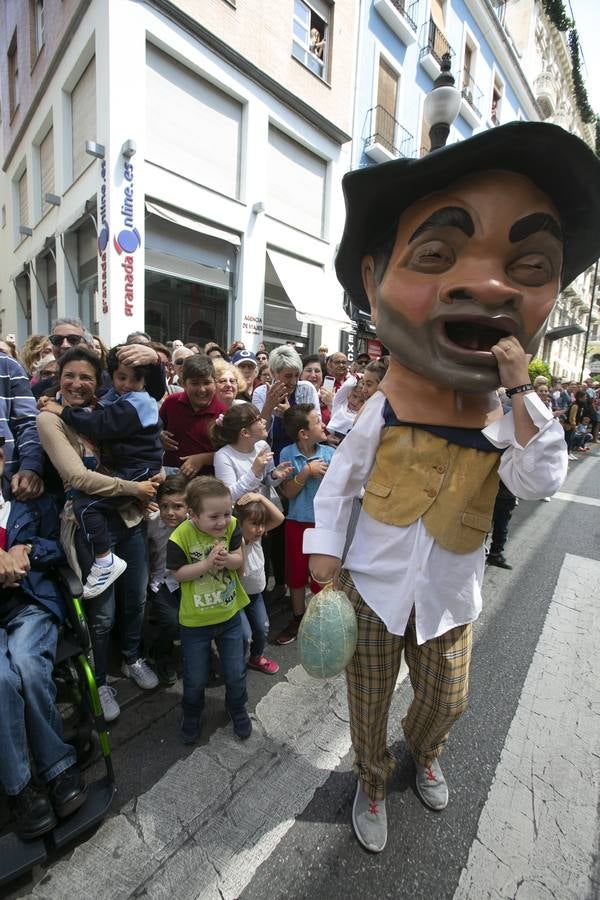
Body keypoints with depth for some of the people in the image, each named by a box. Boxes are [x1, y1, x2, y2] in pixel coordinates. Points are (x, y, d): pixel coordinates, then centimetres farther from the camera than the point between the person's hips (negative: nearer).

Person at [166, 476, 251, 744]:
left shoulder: (231, 526, -17)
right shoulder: (180, 538, -25)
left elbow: (240, 559, -6)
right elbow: (177, 574, -14)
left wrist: (227, 559, -28)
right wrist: (207, 564, -28)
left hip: (230, 614, 2)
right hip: (195, 621, -2)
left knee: (236, 674, 17)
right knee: (196, 679, 18)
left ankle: (238, 709, 47)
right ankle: (191, 716, 49)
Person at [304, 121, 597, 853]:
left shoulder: (509, 423, -7)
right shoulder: (381, 411, -16)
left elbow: (540, 484, -23)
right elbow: (338, 483, -7)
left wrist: (520, 391, -28)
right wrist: (325, 548, -12)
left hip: (449, 597, 3)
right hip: (375, 587, -2)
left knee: (446, 698, 24)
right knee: (370, 698, 16)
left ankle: (423, 754, 59)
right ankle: (370, 781, 47)